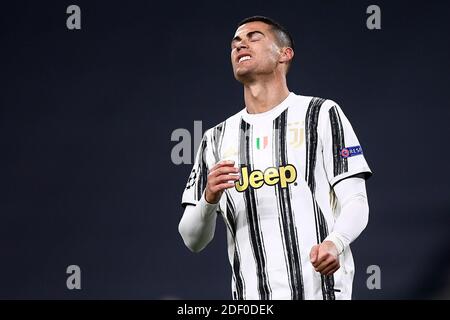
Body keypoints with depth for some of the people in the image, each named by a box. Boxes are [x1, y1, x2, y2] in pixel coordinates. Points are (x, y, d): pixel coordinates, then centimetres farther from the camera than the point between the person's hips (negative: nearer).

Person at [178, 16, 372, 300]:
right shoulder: (217, 138, 15)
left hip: (321, 290, -3)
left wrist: (335, 243, -21)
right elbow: (193, 240, 11)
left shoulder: (321, 114, 6)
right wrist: (210, 199, -9)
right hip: (250, 295, 3)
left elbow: (355, 202, -1)